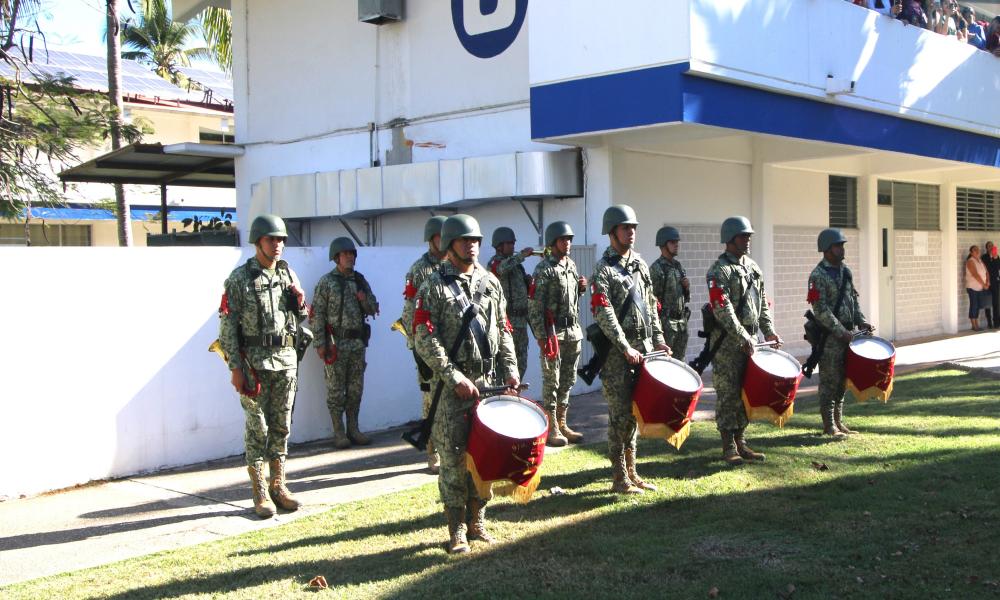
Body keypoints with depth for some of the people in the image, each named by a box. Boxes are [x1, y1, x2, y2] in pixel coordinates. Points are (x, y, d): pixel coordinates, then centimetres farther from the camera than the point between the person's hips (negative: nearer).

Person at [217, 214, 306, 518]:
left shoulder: (288, 273, 9)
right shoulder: (239, 278, -5)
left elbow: (301, 318, 16)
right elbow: (227, 325, -7)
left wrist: (299, 301, -6)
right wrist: (235, 367, -11)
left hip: (286, 358, 5)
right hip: (254, 361, -5)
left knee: (281, 425, 9)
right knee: (257, 427, -1)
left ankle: (278, 486, 19)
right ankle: (259, 493, 7)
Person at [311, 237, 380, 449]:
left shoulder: (361, 281, 9)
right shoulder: (326, 282, -6)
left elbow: (374, 310, 14)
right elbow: (317, 314, -8)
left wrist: (365, 300, -9)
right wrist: (320, 343, -13)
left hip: (358, 342, 5)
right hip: (336, 342, -5)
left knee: (356, 389, 10)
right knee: (335, 390, 1)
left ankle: (353, 429, 19)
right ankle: (339, 432, 8)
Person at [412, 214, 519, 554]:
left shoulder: (490, 283, 12)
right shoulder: (433, 287, -4)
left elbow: (503, 331, 15)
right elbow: (424, 339, -10)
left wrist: (510, 369, 4)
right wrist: (455, 377, -15)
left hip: (489, 381, 5)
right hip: (453, 386, -4)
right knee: (454, 457, -2)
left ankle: (477, 521, 22)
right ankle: (457, 530, 8)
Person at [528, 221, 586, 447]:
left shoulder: (571, 265, 13)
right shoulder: (543, 269, -10)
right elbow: (534, 306, -14)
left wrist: (581, 288, 3)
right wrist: (541, 336, -18)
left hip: (573, 331, 7)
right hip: (553, 332, -7)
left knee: (568, 380, 12)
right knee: (551, 382, -1)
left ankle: (562, 424, 22)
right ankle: (551, 428, 6)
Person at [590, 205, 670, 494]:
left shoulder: (640, 264, 14)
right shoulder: (604, 269, -9)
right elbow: (604, 315, -17)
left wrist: (658, 339, 9)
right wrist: (626, 349, -21)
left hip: (643, 348, 7)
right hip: (617, 352, -7)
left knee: (634, 412, 13)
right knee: (621, 414, -3)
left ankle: (631, 472, 22)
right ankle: (620, 479, 5)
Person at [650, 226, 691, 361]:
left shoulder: (679, 266, 15)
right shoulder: (656, 268, -10)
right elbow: (652, 298, -15)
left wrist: (687, 287, 1)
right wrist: (658, 323, -18)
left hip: (682, 320, 8)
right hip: (666, 321, -8)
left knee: (679, 360, 12)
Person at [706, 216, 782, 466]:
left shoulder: (753, 267, 14)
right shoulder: (719, 270, -10)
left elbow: (763, 303, 18)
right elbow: (722, 309, -18)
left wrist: (769, 332, 8)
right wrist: (743, 338, -20)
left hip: (750, 339, 7)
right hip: (727, 343, -7)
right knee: (728, 393, -2)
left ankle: (741, 442, 20)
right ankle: (729, 447, 4)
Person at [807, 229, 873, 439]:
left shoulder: (846, 271, 11)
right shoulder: (818, 276, -13)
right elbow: (821, 311, -18)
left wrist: (862, 322, 4)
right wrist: (842, 332, -20)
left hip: (847, 333, 7)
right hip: (829, 337, -7)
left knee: (842, 381, 12)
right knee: (829, 381, -2)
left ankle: (839, 421, 21)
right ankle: (829, 426, 4)